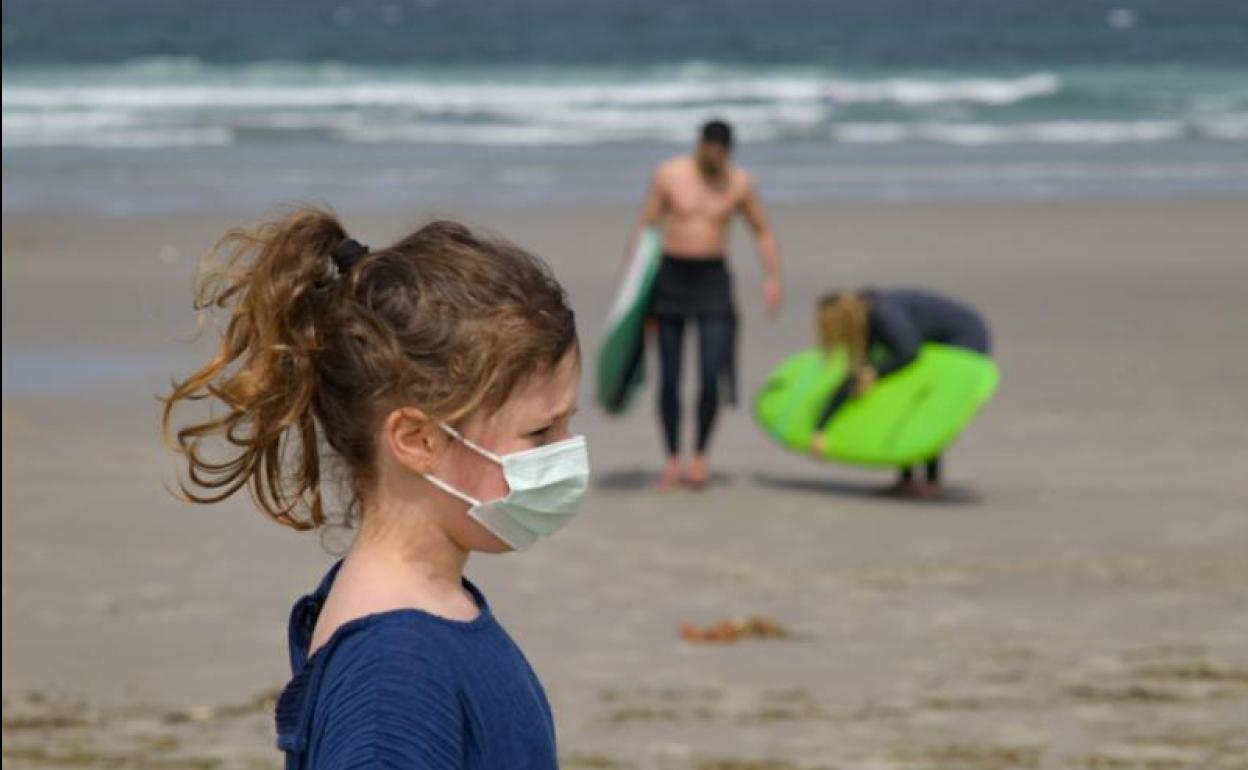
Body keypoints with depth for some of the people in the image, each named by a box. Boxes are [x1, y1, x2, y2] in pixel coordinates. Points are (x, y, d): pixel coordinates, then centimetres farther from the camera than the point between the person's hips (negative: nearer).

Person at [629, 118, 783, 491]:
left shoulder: (739, 183, 2)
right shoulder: (669, 175, 0)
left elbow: (763, 232, 13)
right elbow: (646, 226, 4)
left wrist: (773, 279, 2)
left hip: (712, 279, 0)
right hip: (670, 277, 0)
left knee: (713, 374, -10)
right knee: (669, 376, 1)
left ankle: (700, 455, 6)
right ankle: (672, 459, 12)